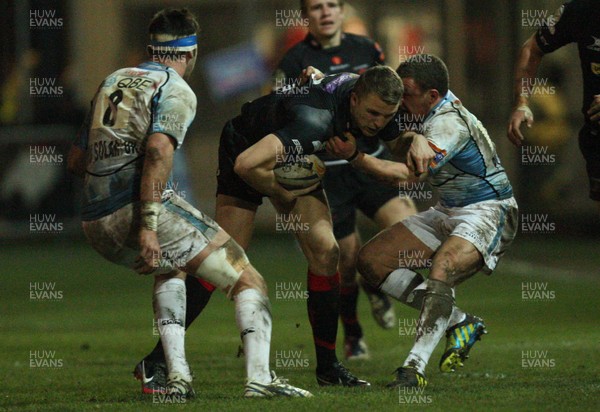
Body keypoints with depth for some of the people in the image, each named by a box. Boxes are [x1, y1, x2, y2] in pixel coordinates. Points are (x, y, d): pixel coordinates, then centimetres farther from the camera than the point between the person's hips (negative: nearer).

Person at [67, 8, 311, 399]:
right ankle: (259, 377, -18)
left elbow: (77, 158, 25)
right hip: (142, 209, -8)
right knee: (248, 280, -1)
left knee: (171, 267, 35)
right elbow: (158, 152, -18)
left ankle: (177, 375, 20)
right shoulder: (177, 91, 0)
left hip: (96, 225, 8)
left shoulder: (111, 82, 22)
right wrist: (149, 228, -22)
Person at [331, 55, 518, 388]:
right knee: (372, 260, -1)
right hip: (448, 212, 10)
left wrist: (356, 157, -46)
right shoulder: (439, 101, 1)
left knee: (441, 275, -37)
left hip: (487, 213, -10)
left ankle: (415, 366, -42)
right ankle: (460, 323, 0)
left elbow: (411, 172, -39)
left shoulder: (449, 123, -24)